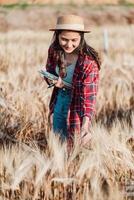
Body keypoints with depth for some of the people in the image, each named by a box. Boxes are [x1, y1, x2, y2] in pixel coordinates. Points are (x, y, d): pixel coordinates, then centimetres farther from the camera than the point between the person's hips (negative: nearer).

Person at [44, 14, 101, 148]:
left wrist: (85, 125, -45)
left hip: (76, 103, -5)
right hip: (59, 100, 5)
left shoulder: (88, 62, -30)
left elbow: (89, 95, -31)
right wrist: (54, 81, -20)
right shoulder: (54, 50, -14)